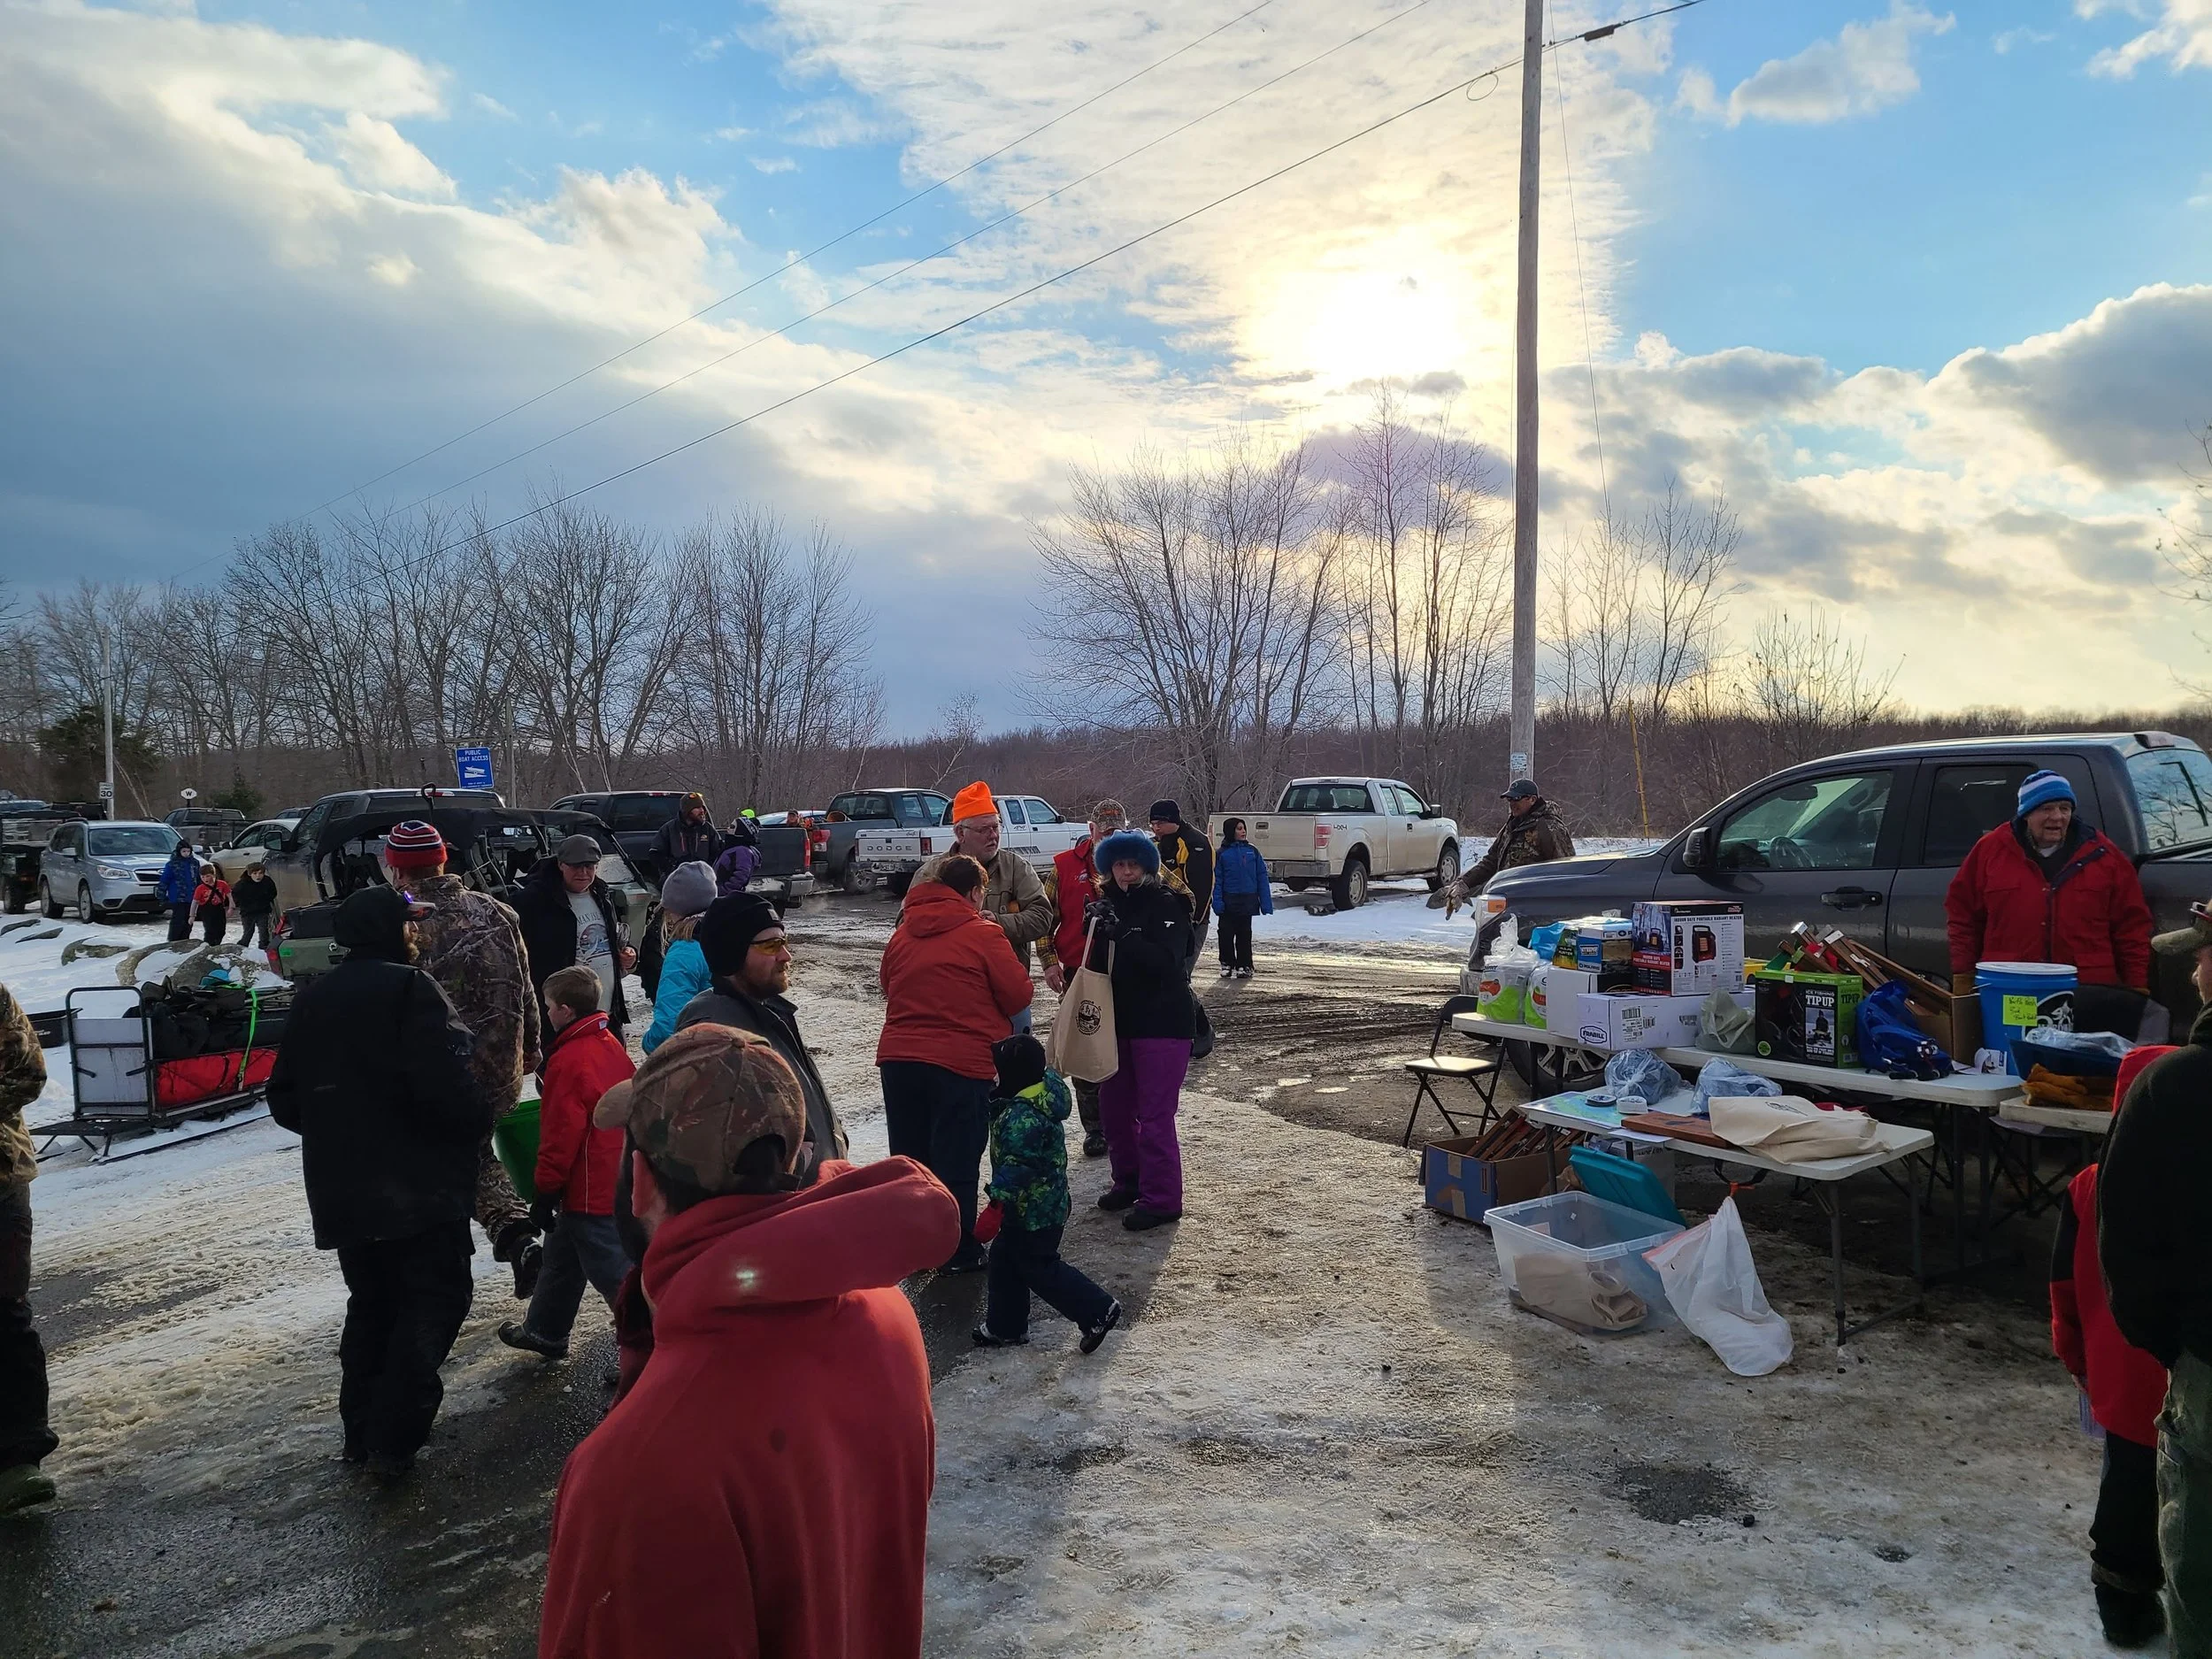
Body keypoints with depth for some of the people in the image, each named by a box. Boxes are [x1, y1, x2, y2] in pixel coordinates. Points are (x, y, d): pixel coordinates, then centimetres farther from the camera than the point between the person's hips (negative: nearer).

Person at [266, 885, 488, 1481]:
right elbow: (443, 1085, -24)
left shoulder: (311, 998, 10)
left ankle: (362, 1432, 22)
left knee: (370, 1304, 20)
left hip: (341, 1192, 7)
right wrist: (480, 1121, -6)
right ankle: (394, 1438, -4)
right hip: (419, 1188, -7)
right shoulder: (409, 988, -14)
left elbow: (284, 1100, 13)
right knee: (434, 1300, 2)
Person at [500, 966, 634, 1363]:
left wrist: (544, 1193, -9)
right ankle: (545, 1331, 41)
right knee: (561, 1255, 25)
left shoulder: (568, 1061, -22)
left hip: (588, 1192, -9)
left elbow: (560, 1138, -19)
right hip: (618, 1179, 9)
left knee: (613, 1273, -2)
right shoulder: (612, 1045, 5)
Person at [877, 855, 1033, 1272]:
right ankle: (959, 1253, 13)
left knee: (909, 1158, 16)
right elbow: (1019, 994, -5)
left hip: (898, 1058, 5)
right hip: (961, 1063, -5)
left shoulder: (904, 931, 7)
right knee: (956, 1162, 5)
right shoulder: (982, 932, -8)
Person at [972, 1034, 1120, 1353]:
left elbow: (1017, 1166, -31)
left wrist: (997, 1206, -28)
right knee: (1004, 1259, 18)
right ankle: (1005, 1327, 30)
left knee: (1038, 1267, 3)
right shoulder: (1043, 1094, 3)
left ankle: (1097, 1311, 10)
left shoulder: (1022, 1116, -29)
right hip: (1040, 1205, 10)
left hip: (1035, 1211, -10)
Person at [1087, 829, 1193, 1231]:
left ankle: (1161, 1199, 3)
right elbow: (1097, 962, 15)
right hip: (1119, 1019, 7)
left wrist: (1121, 934, -31)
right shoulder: (1109, 903, 9)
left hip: (1162, 1023, -7)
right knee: (1114, 1106, 14)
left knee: (1155, 1115, -6)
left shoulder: (1166, 904, -10)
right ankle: (1128, 1180, 31)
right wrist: (1100, 931, -5)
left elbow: (1166, 961, -24)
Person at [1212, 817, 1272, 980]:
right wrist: (1218, 903, -14)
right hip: (1228, 902, -1)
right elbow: (1217, 880, -2)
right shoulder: (1222, 854, 0)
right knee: (1226, 934, 2)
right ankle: (1227, 964, 15)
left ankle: (1244, 966, 14)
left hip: (1248, 902, 1)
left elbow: (1262, 877, 4)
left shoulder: (1252, 851, 5)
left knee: (1244, 935, 7)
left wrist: (1266, 903, -3)